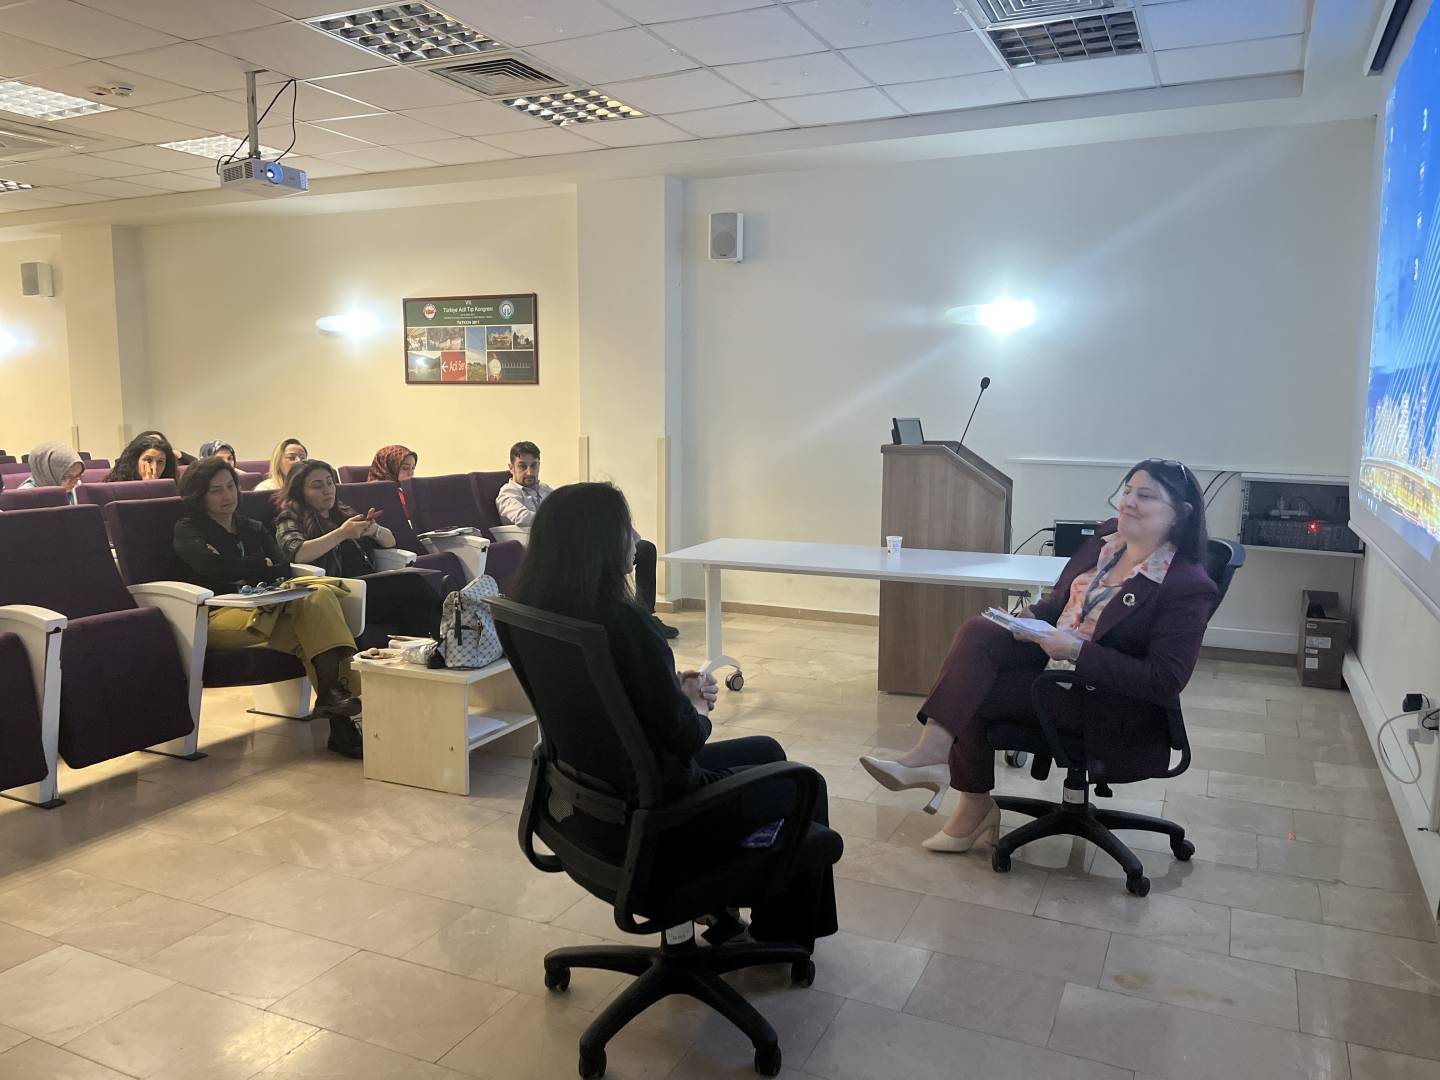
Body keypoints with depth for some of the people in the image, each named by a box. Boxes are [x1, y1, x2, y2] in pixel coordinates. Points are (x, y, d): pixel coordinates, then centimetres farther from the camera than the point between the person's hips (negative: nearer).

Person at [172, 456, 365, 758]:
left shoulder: (254, 529, 27)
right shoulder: (187, 530, 13)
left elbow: (284, 568, 9)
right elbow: (213, 567, -9)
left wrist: (239, 570, -7)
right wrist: (263, 564, 4)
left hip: (263, 608, 5)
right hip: (219, 616, -5)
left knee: (320, 596, -29)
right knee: (307, 613, -32)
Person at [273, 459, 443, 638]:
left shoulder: (343, 512, 29)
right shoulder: (290, 519, 12)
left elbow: (390, 541, 25)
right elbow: (297, 554, -11)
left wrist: (375, 530, 2)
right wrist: (342, 533, -14)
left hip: (370, 585, 5)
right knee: (412, 583, -28)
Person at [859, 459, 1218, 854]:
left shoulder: (1188, 586, -18)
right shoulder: (1105, 539, 3)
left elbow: (1166, 682, -22)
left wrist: (1077, 650, -28)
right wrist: (1030, 616, -7)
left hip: (1109, 706, -7)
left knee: (971, 695, -17)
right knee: (977, 632, -19)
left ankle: (975, 806, 3)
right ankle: (932, 754, -24)